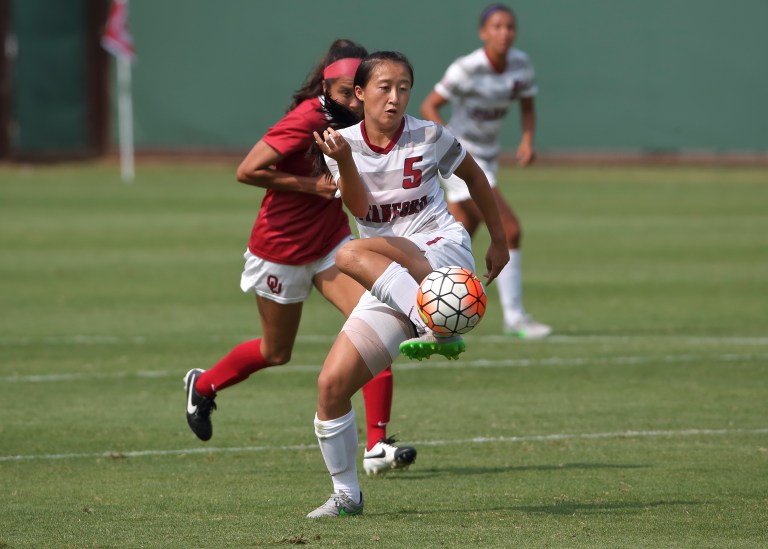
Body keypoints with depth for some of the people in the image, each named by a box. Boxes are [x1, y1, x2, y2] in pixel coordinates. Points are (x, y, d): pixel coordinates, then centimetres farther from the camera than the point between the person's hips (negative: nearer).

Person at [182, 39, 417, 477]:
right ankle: (203, 385, 43)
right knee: (276, 353, 13)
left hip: (331, 240, 6)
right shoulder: (308, 119, -25)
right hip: (282, 247, -6)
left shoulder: (348, 119, -3)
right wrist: (310, 185, -25)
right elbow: (247, 171, -26)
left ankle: (378, 447, -12)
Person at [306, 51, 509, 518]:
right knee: (332, 383, -6)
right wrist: (344, 162, -29)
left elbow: (473, 175, 16)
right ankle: (346, 494, 7)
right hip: (390, 287, 4)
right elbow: (360, 208, -11)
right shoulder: (345, 142, 4)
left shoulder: (429, 137, -1)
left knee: (353, 254, -34)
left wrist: (499, 240, 21)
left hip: (442, 252, -4)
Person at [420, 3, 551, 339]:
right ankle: (514, 317, -9)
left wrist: (527, 140, -8)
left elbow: (527, 108, 11)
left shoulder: (521, 64, -2)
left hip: (487, 159, 7)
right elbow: (429, 107, -16)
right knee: (510, 230, -16)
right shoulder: (466, 69, -20)